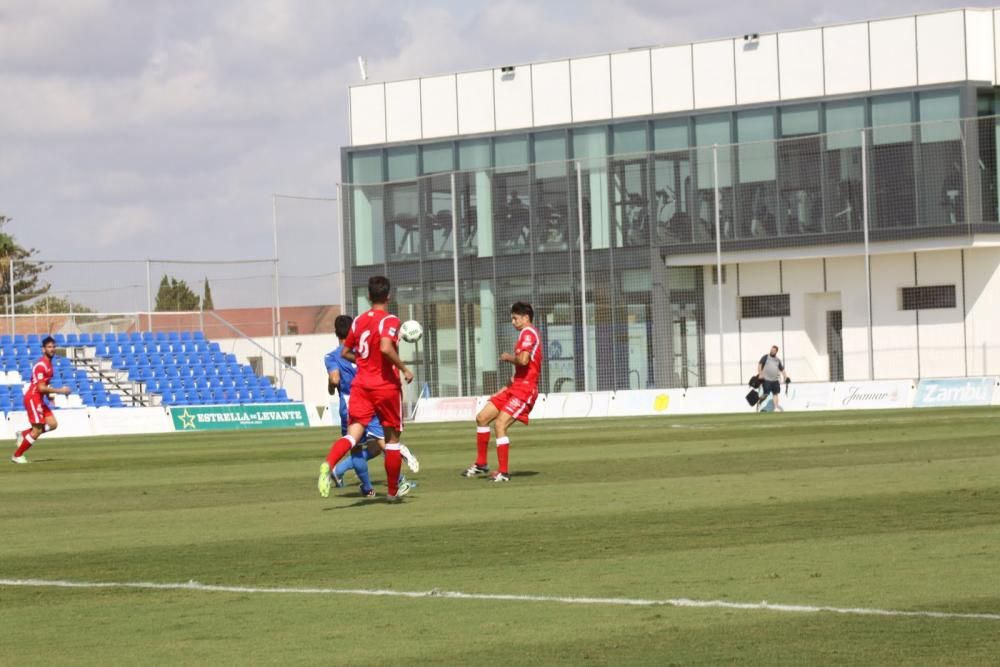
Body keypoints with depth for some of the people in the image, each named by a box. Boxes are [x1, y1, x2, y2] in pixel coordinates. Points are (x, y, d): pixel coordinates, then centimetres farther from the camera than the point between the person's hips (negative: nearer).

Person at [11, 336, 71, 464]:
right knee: (37, 430, -9)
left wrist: (49, 395, 13)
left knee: (53, 424, 3)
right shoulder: (41, 365, -18)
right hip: (33, 399, -9)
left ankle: (23, 434, 15)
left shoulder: (48, 363, 13)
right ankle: (17, 455, 3)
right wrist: (60, 391, -19)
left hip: (39, 400, 9)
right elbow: (41, 387, -24)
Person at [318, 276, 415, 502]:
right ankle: (393, 490, 23)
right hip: (386, 386, -4)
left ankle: (329, 464, -37)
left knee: (353, 434, -7)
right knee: (392, 438, 12)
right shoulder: (390, 320, -10)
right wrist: (404, 369, -15)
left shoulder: (359, 320, 8)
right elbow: (386, 348, -27)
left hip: (361, 385, 4)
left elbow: (345, 352, 16)